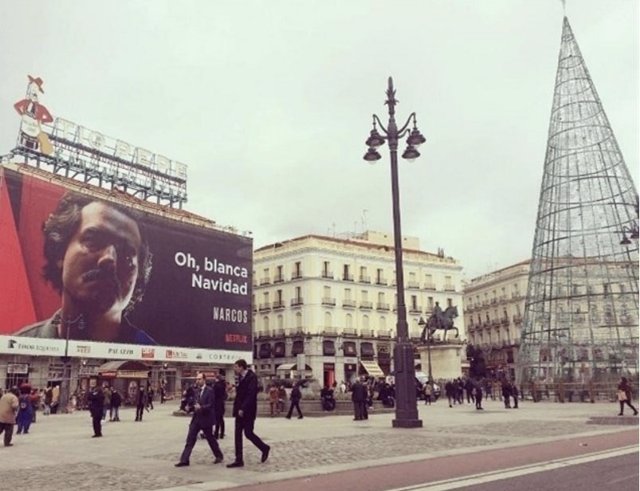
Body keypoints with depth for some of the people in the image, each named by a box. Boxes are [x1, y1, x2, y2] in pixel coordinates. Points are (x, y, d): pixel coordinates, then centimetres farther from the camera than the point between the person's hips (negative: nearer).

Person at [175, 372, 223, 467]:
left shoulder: (210, 391, -13)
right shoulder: (196, 391, 8)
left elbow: (211, 405, -18)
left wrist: (201, 407, -31)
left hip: (206, 419, -6)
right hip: (196, 418, 6)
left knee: (210, 439, 8)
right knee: (190, 439, 0)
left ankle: (219, 456, 27)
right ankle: (184, 460, 2)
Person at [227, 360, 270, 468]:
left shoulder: (251, 377, -14)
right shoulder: (242, 378, 13)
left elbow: (251, 395, -22)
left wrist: (243, 409, -24)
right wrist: (237, 409, 7)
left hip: (248, 412, -8)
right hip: (240, 411, 8)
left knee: (248, 433, -3)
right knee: (238, 435, 6)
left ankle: (265, 448, 19)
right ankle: (239, 460, 10)